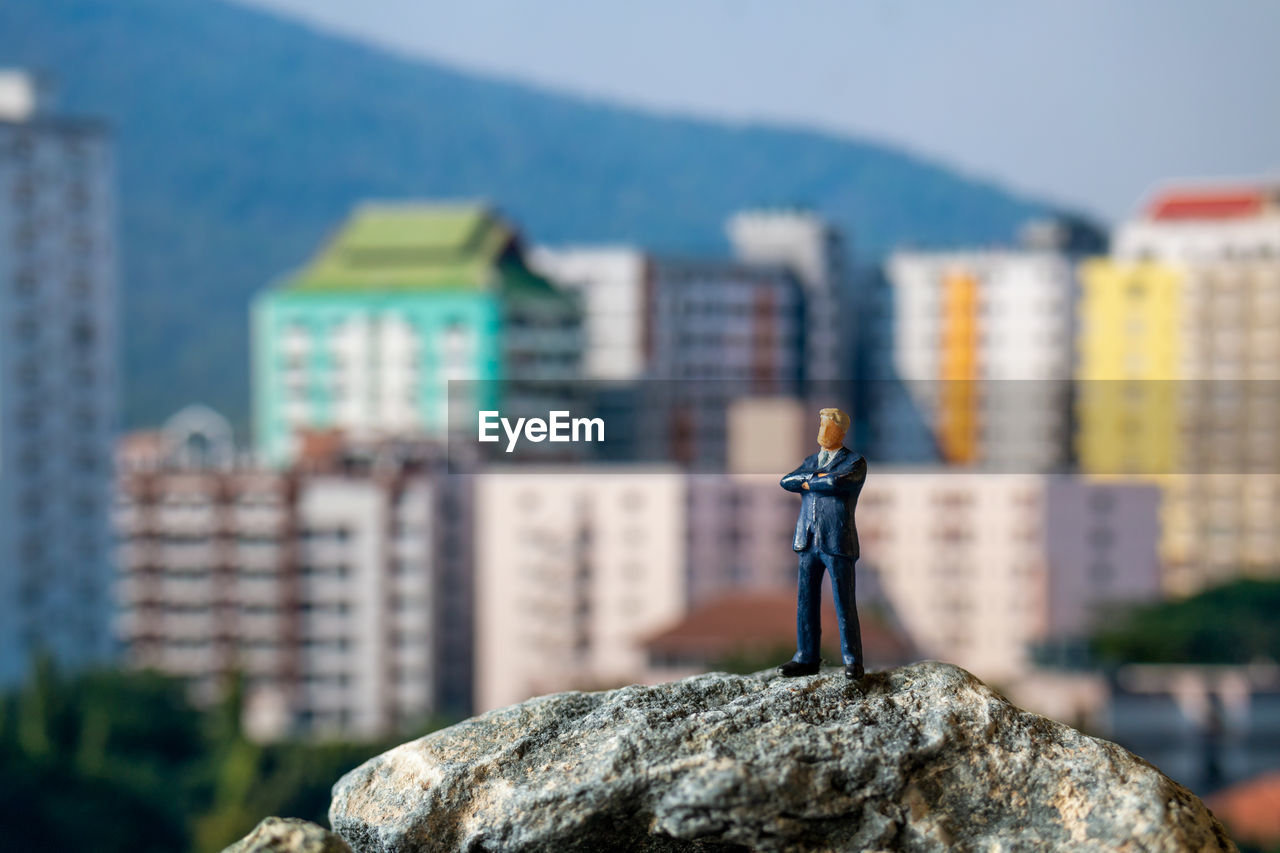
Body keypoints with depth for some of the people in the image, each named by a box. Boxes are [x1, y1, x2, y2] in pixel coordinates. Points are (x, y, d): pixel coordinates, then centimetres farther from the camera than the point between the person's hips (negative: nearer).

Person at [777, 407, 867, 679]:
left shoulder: (855, 463, -1)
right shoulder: (810, 462, 18)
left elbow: (836, 482, -20)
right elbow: (786, 481, 1)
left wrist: (806, 482, -4)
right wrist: (814, 477, -12)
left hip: (838, 543, -5)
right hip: (808, 543, 5)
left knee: (844, 605, -4)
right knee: (806, 602, 5)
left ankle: (853, 662, 3)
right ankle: (806, 659, 11)